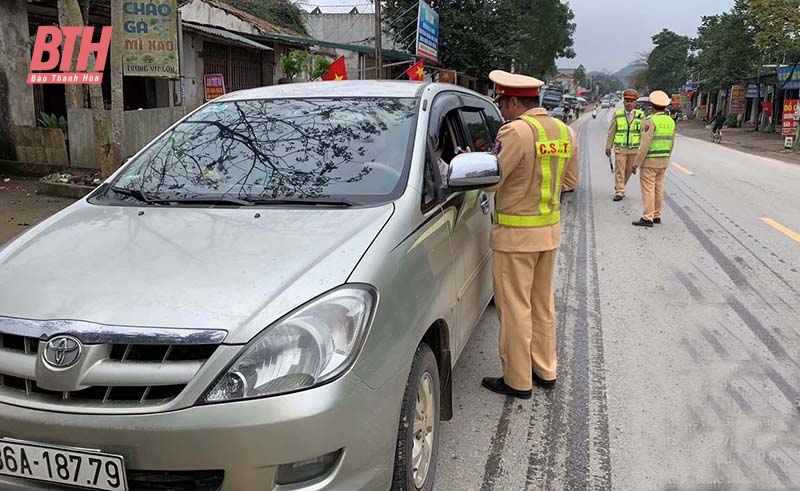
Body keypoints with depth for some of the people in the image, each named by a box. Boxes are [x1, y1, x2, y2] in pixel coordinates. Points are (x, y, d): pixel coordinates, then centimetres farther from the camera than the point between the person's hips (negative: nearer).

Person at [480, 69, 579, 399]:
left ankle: (517, 381, 12)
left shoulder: (516, 131, -19)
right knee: (542, 303, 18)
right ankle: (545, 370, 29)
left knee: (514, 307, 2)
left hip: (516, 233, -8)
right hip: (550, 228, 8)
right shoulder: (563, 130, 6)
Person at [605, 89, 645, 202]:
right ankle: (619, 192, -3)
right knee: (619, 170, -6)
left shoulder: (640, 115, 0)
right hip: (620, 148, -1)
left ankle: (619, 188, 27)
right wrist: (608, 147, 3)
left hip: (634, 149, 2)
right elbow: (611, 132, 3)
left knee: (628, 171, 10)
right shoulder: (617, 115, -1)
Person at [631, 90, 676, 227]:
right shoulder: (670, 121, 6)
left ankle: (647, 218, -5)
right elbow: (671, 143, 12)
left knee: (648, 189, -5)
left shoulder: (651, 121, -18)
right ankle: (656, 215, 17)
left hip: (649, 161, -8)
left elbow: (645, 145, -21)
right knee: (658, 187, 12)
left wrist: (636, 163, -16)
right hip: (663, 161, 8)